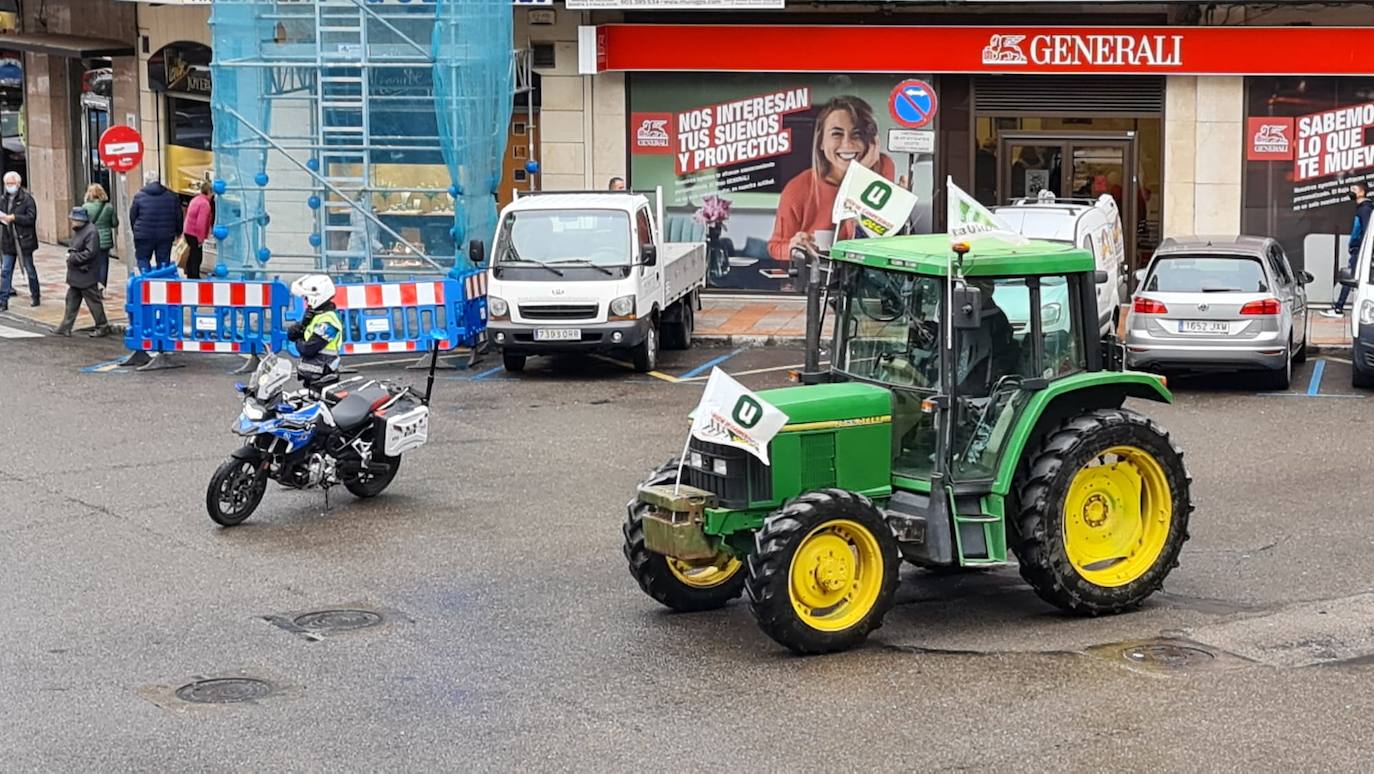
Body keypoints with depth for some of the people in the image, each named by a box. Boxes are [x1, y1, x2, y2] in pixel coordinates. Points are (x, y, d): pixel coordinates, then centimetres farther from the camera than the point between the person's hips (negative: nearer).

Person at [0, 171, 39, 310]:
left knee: (30, 270, 9)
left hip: (24, 240, -4)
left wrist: (13, 218, -20)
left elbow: (31, 218, -15)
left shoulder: (27, 199, -8)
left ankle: (35, 296, 24)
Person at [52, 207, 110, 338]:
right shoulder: (77, 230, 10)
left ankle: (103, 327, 13)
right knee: (71, 301, 12)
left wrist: (72, 258, -19)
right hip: (75, 275, 10)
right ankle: (65, 328, 17)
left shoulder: (91, 232, -20)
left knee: (93, 301, 1)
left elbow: (89, 253, -25)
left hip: (86, 275, -10)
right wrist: (70, 253, 6)